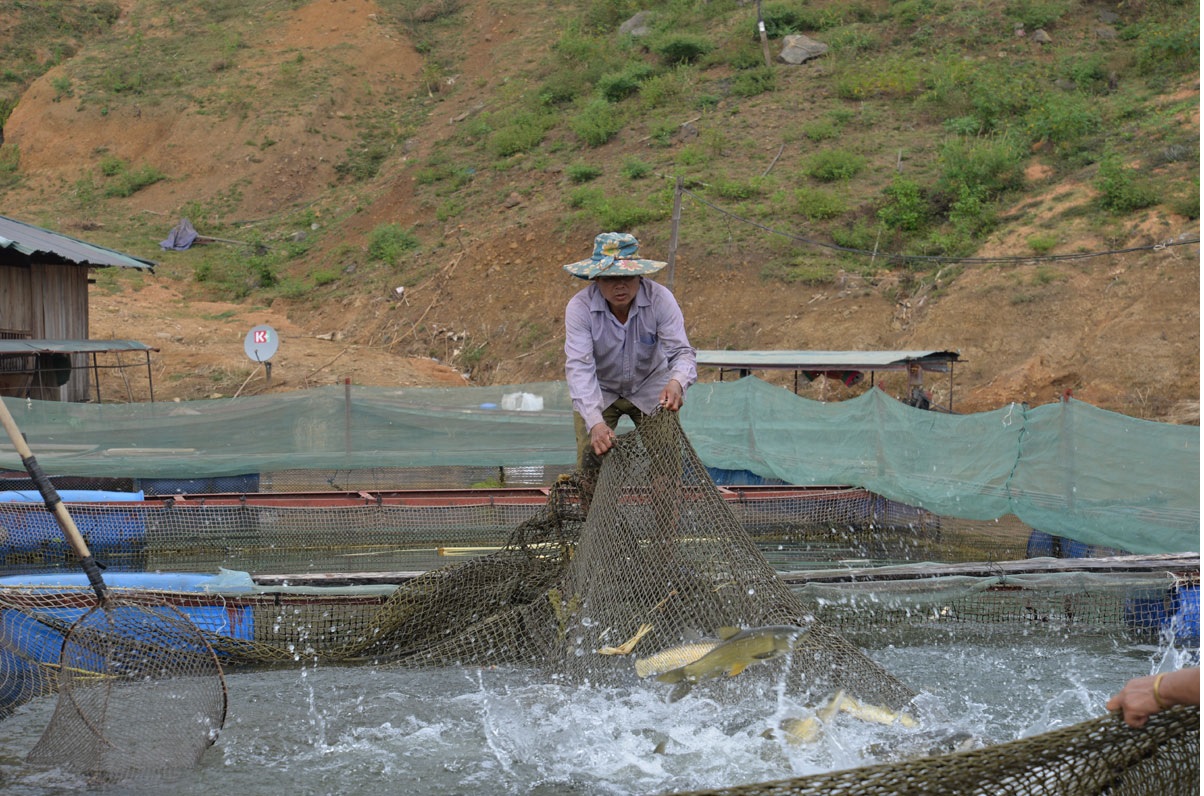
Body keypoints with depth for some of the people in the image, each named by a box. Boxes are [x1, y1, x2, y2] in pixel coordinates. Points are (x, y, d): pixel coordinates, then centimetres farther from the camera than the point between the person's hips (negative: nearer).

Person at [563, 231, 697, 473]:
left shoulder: (660, 299, -26)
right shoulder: (579, 307, -28)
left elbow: (682, 351, -30)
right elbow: (579, 367, -36)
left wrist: (677, 383, -56)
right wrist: (595, 423, -50)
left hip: (651, 389, 1)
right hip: (599, 391, -1)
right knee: (590, 462, -10)